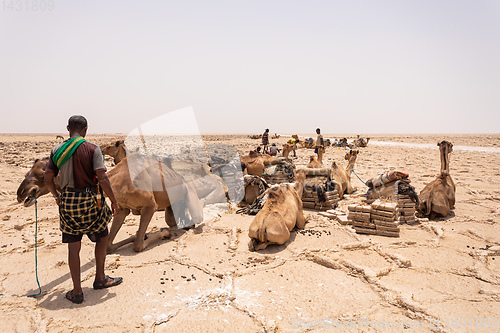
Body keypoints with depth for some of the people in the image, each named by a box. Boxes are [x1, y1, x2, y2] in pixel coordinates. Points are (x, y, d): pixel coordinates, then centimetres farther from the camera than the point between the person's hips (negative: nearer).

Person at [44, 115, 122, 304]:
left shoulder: (57, 150, 4)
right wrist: (114, 201, -8)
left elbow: (48, 179, 4)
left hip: (68, 201, 4)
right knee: (102, 238, 18)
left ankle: (77, 292, 17)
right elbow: (102, 178, -16)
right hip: (90, 200, -3)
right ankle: (100, 279, 29)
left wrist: (56, 196, 22)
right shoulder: (92, 149, -9)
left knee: (73, 246, 11)